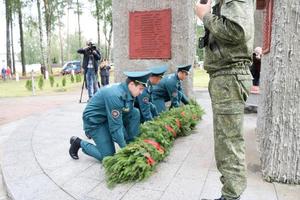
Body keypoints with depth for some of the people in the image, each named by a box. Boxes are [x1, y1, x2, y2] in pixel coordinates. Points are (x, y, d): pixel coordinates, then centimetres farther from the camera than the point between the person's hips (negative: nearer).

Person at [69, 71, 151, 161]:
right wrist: (124, 147, -18)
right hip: (94, 121, -8)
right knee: (108, 156, -7)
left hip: (110, 117, 8)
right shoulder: (115, 95, -33)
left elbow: (129, 115, 1)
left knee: (135, 113, -8)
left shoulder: (127, 91, -7)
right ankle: (79, 143, 10)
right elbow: (115, 126, -28)